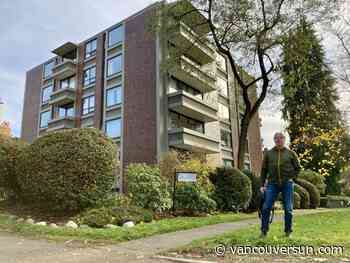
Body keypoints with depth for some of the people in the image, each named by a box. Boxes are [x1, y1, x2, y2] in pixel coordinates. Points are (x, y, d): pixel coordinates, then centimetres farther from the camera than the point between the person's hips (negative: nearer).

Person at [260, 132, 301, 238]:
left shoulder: (290, 153, 7)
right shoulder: (268, 153, 8)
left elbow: (298, 167, 13)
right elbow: (264, 170, 9)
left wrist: (292, 178, -2)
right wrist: (262, 184, 4)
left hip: (287, 184, 0)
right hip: (272, 183, 1)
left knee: (288, 209, 6)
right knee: (266, 208, -4)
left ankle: (288, 231, 20)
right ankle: (264, 231, 7)